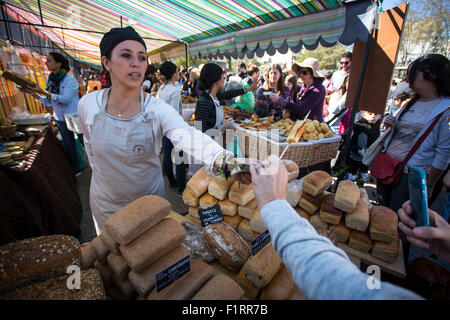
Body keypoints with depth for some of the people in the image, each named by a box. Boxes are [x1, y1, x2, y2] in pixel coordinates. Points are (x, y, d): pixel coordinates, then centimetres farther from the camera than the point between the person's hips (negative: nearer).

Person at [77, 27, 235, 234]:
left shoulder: (157, 109, -21)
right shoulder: (87, 105, -13)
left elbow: (187, 136, -41)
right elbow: (90, 145, 6)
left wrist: (222, 158, -58)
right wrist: (101, 172, 9)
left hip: (149, 200, -1)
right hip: (104, 204, 2)